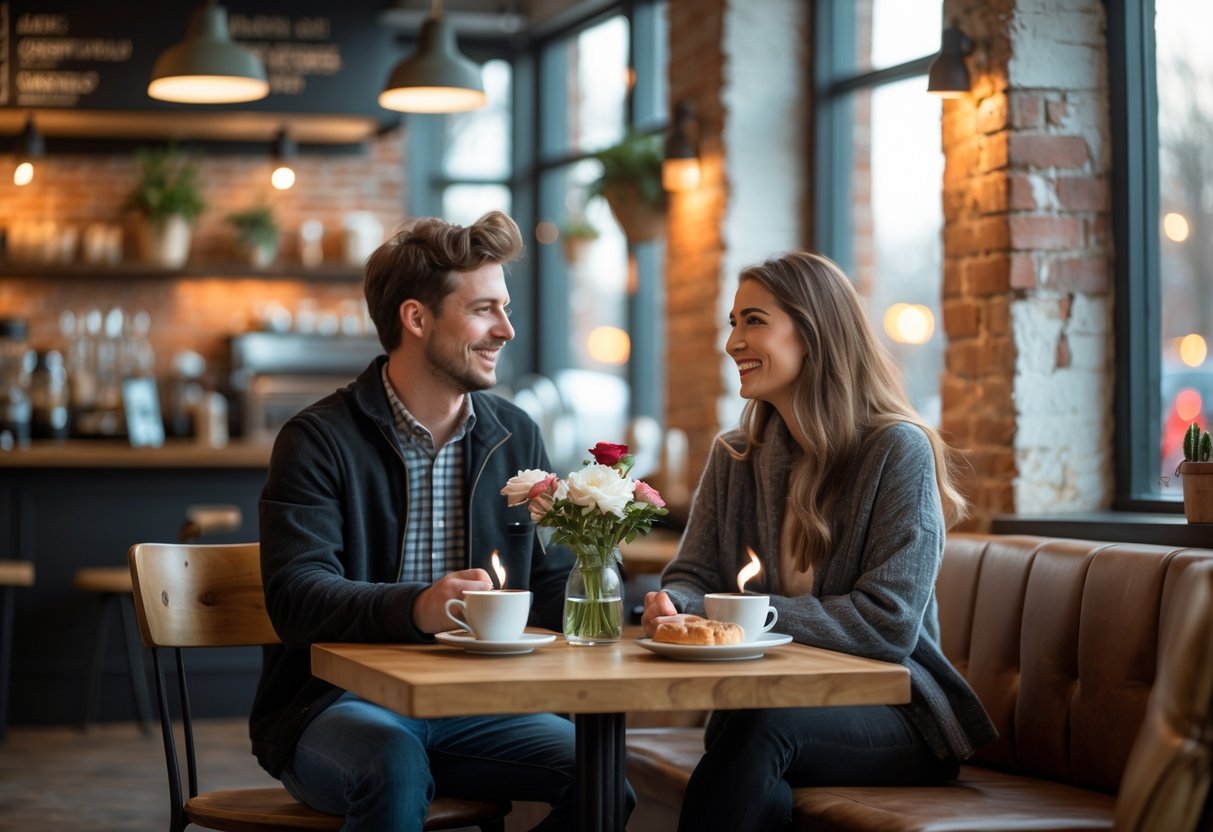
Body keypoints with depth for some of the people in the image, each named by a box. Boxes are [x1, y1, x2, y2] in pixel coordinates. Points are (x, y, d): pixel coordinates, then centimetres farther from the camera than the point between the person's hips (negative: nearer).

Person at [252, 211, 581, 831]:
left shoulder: (516, 437, 11)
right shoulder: (319, 441, -6)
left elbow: (553, 582, 12)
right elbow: (297, 594, -19)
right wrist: (415, 608, -38)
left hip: (467, 706, 5)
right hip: (335, 704, -4)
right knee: (394, 764, -37)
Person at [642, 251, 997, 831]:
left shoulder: (898, 450, -8)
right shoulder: (733, 459, 13)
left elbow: (888, 624, -15)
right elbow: (692, 576, 10)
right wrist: (674, 605, -15)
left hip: (894, 719, -3)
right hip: (766, 697, 3)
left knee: (759, 724, -36)